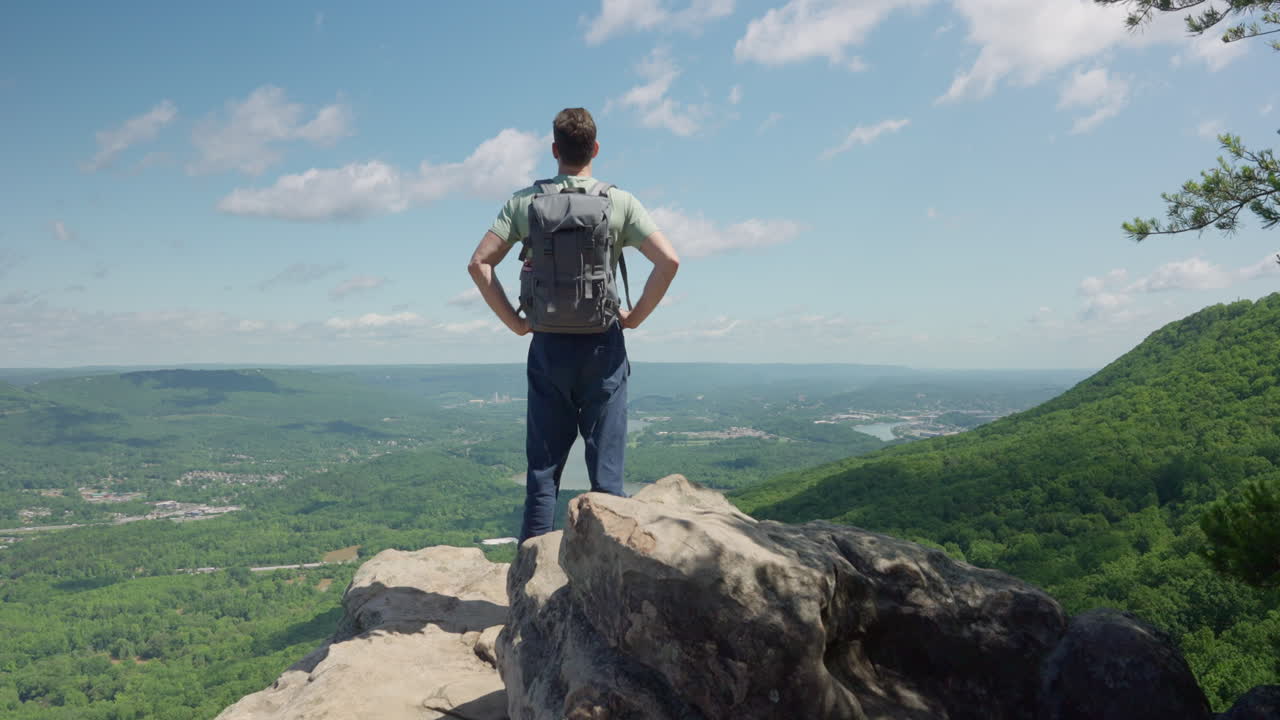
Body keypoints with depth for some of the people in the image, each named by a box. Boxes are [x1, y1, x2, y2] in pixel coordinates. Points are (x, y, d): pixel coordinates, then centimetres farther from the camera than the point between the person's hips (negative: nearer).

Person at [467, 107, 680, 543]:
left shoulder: (525, 202, 2)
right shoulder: (620, 203, -2)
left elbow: (478, 264, -2)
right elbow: (668, 261, -10)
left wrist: (514, 322, 2)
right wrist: (635, 317, -1)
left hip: (548, 346, 2)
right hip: (603, 346, -1)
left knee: (542, 472, 9)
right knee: (606, 473, 5)